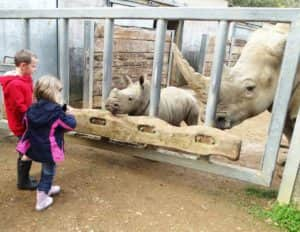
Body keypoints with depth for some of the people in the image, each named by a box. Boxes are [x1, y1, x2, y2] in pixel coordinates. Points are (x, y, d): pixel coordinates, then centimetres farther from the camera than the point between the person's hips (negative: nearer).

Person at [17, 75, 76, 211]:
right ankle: (42, 200, 20)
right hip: (49, 149, -7)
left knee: (46, 170, 27)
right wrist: (69, 115, 4)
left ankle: (47, 189, 47)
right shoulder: (56, 110, -21)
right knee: (48, 172, 11)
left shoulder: (31, 109, -1)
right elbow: (71, 125, -14)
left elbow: (27, 125, 11)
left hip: (34, 148, 7)